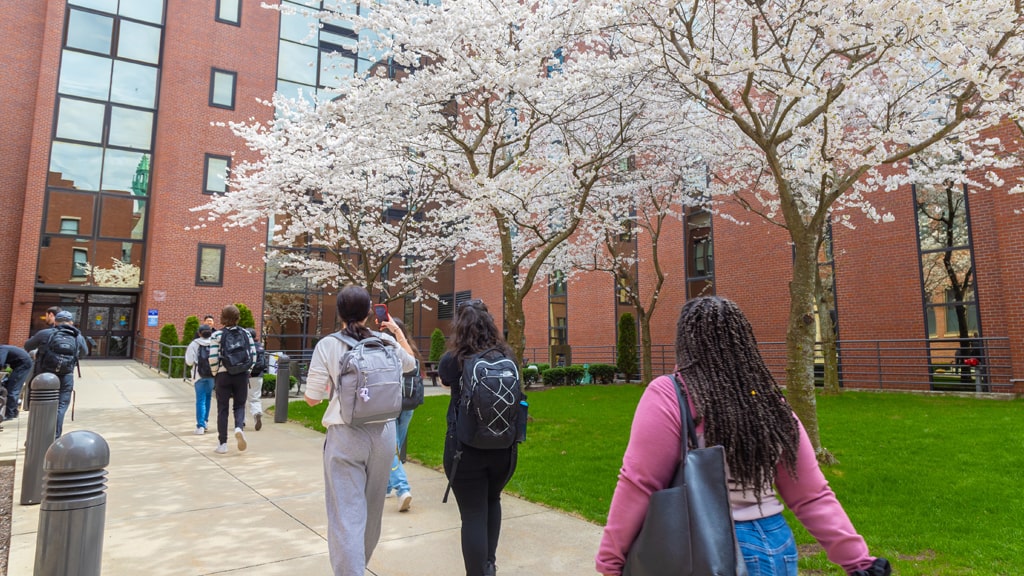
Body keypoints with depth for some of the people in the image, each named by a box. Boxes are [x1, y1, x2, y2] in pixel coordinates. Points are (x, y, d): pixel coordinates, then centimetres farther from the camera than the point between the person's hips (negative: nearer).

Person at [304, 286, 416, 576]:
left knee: (347, 514, 2)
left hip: (345, 436, -3)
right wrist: (396, 329, 28)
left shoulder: (327, 345, -7)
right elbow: (411, 363, 21)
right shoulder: (385, 341, 0)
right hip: (383, 433, 4)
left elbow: (312, 399, -3)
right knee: (372, 509, 22)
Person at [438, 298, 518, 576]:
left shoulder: (452, 360, -11)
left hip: (465, 448, -4)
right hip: (504, 446, 4)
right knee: (492, 501, 26)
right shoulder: (507, 357, -5)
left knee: (473, 515, 4)